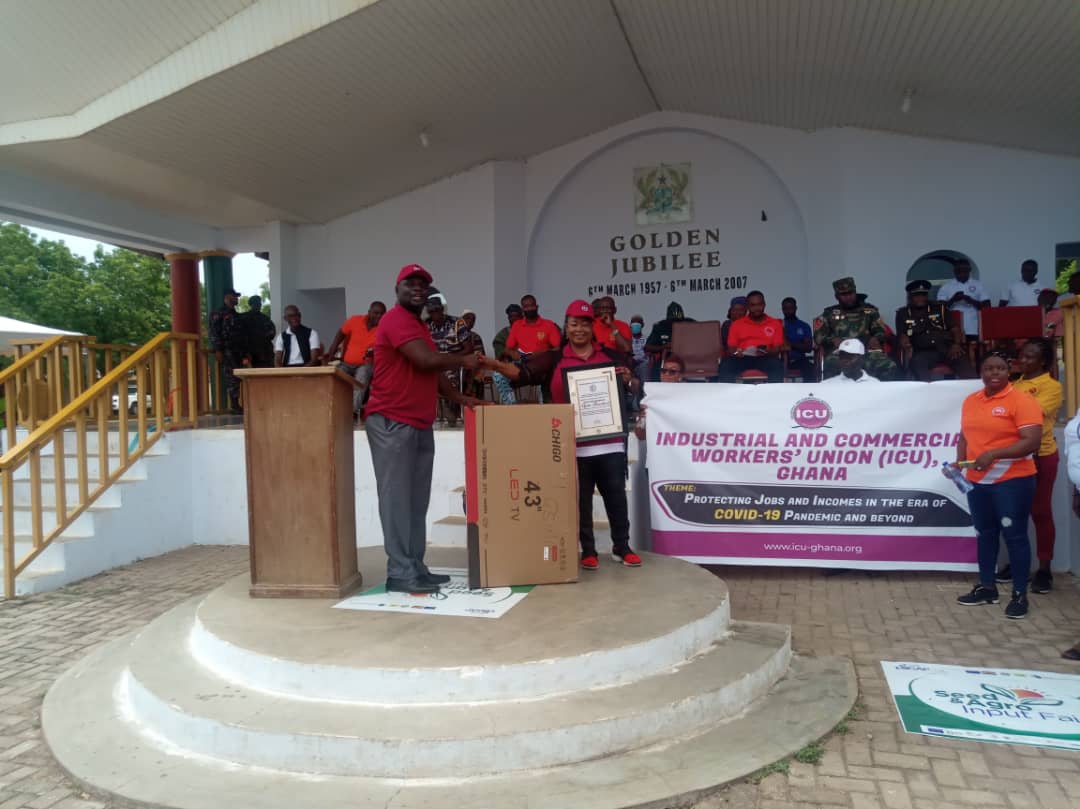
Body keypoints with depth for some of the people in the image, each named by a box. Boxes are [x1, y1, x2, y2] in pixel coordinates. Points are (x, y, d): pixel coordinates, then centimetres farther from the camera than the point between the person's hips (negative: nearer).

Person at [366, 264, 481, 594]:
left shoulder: (419, 325, 23)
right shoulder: (396, 319, -10)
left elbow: (432, 372, 26)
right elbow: (427, 360, -22)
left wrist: (460, 398, 14)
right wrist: (463, 360, -6)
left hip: (420, 425, 10)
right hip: (392, 424, -10)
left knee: (416, 502, 9)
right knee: (397, 498, -7)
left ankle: (416, 568, 15)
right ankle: (400, 573, -4)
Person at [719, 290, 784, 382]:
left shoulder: (775, 323, 14)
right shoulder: (737, 324, 15)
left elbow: (777, 349, 6)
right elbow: (731, 348, 9)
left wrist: (767, 352, -17)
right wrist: (735, 352, -15)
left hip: (765, 359, 0)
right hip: (742, 358, 0)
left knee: (776, 365, -34)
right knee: (726, 365, -32)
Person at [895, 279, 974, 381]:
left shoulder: (940, 308, 20)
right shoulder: (903, 314, 18)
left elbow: (955, 328, 14)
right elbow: (902, 336, 11)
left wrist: (956, 344, -7)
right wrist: (905, 343, -16)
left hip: (947, 349, 1)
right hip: (924, 353, -1)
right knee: (916, 362, -37)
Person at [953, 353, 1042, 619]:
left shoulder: (1021, 400, -10)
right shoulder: (970, 401, 9)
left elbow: (1032, 441, -18)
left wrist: (993, 454, -24)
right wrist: (960, 462, -2)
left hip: (1012, 481, -6)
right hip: (977, 481, 6)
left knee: (1014, 536, 1)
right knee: (984, 534, 14)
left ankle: (1020, 595, 12)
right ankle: (986, 587, 27)